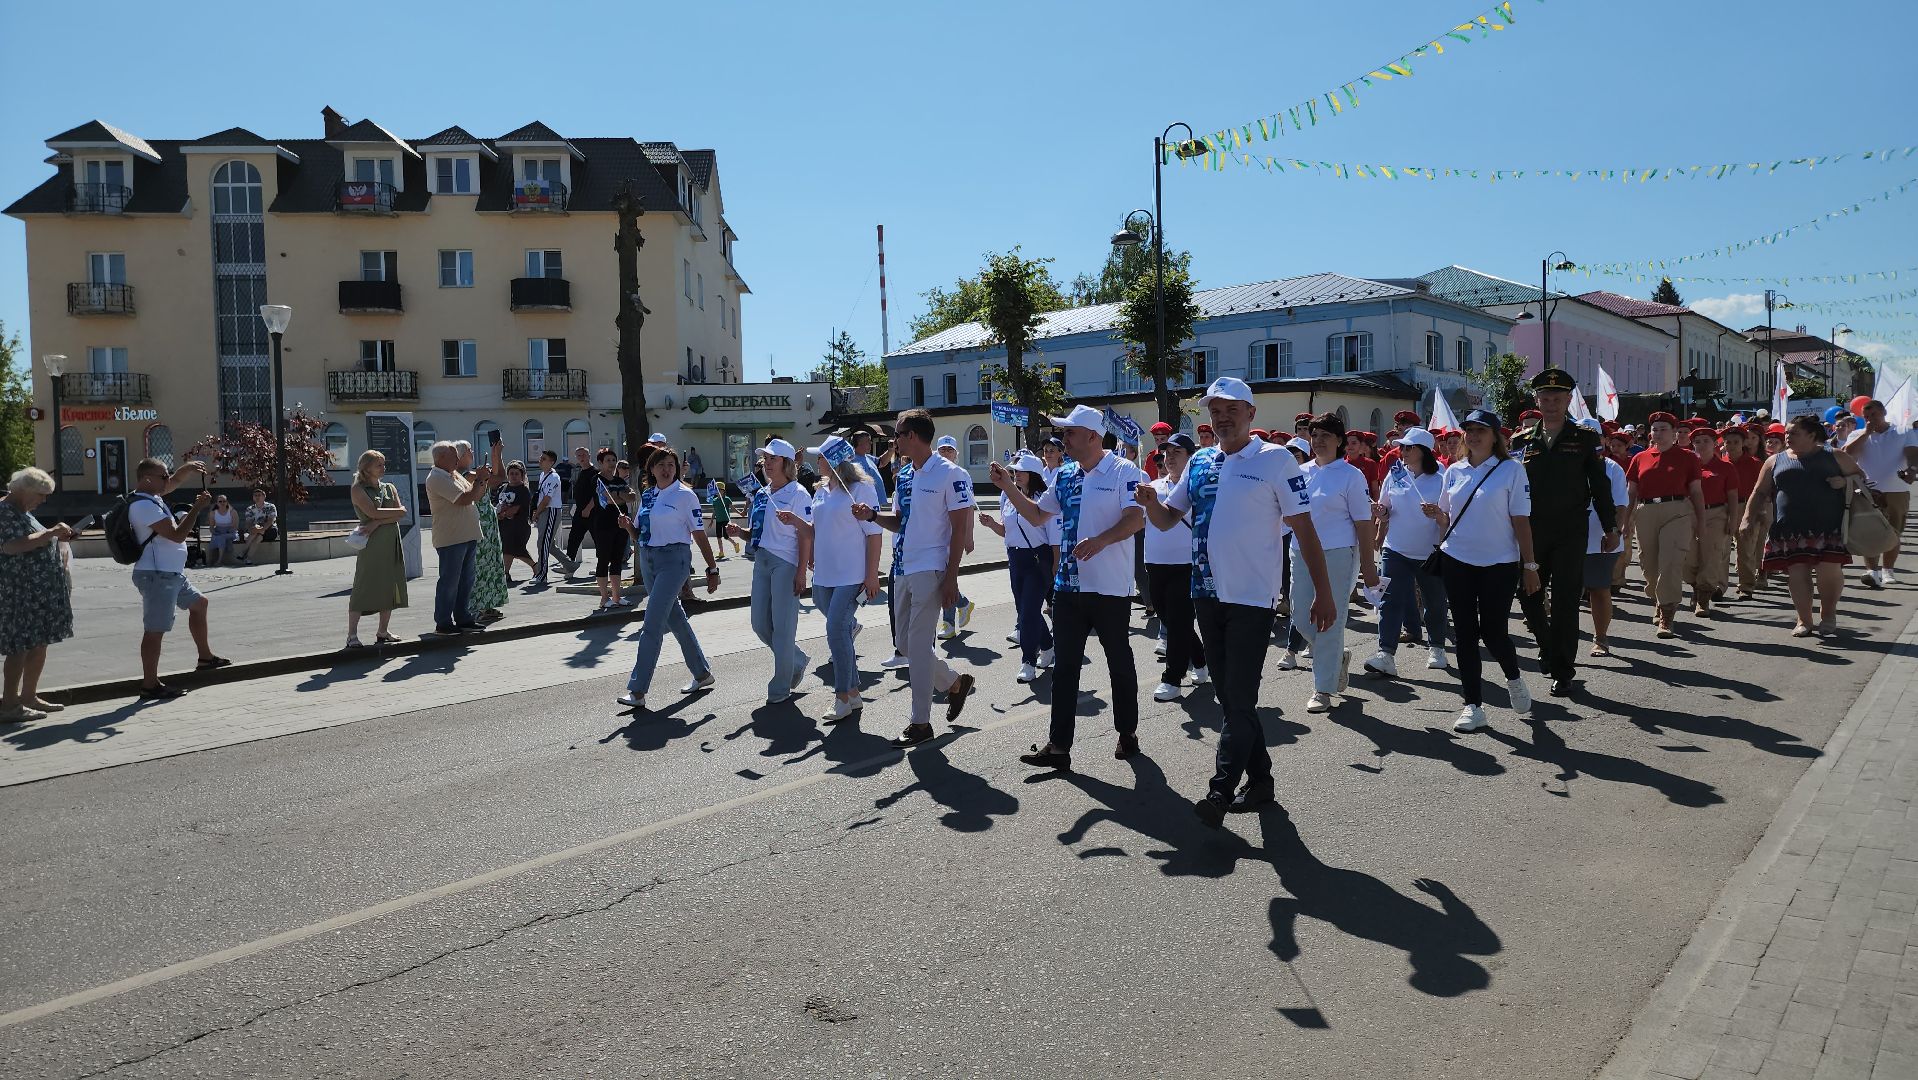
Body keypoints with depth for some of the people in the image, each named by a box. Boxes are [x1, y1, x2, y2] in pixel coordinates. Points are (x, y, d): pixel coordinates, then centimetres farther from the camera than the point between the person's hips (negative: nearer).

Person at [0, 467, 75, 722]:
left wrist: (56, 535, 14)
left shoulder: (22, 512, 18)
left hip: (39, 591, 10)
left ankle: (29, 696, 23)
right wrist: (51, 533, -22)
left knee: (39, 644, 13)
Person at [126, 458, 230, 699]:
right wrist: (197, 508, -16)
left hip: (172, 573, 11)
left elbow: (173, 482, 29)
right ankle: (150, 686, -1)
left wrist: (188, 467, 9)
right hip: (156, 576, -11)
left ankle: (206, 657, 36)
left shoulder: (151, 496, 10)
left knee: (199, 603, 25)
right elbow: (177, 535, -23)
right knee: (155, 630, -6)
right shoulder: (145, 506, -20)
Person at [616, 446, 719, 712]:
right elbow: (639, 535, 19)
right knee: (675, 619, 15)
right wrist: (628, 526, -3)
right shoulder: (646, 495, 12)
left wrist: (712, 569, -4)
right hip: (649, 560, 7)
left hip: (674, 560, -7)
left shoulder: (684, 495, -6)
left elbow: (700, 535, -4)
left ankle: (637, 690, -14)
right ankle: (702, 673, 31)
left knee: (652, 624, -13)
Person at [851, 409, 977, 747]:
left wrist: (950, 578, -16)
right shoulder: (903, 477, 14)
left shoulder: (950, 474, -10)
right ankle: (955, 683, 33)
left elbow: (960, 528, -12)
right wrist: (873, 516, 1)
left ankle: (920, 722, 4)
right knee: (906, 641, 13)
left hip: (930, 570, -8)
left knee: (917, 643, -6)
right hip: (903, 568, 8)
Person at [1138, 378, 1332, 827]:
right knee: (1229, 696, 12)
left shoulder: (1275, 460, -6)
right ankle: (1259, 780, 24)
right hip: (1207, 594, 6)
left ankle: (1221, 791, -2)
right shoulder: (1199, 462, 10)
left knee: (1240, 699, -5)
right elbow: (1167, 518, 13)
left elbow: (1304, 528, -7)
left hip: (1252, 597, -6)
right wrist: (1150, 501, -10)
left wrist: (1323, 594, -10)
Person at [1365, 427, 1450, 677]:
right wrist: (1380, 512, -10)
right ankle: (1386, 654, -15)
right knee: (1390, 600, -11)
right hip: (1396, 549, 2)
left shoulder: (1439, 480, -7)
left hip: (1430, 552, -2)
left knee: (1434, 603, 13)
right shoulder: (1395, 474, 3)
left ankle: (1437, 648, 33)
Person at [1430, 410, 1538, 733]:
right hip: (1457, 562, 4)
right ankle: (1473, 705, 11)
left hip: (1499, 564, -4)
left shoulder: (1511, 470, -4)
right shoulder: (1454, 471, 8)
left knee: (1493, 632, -3)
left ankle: (1513, 678, 30)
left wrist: (1530, 565, -6)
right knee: (1465, 634, 4)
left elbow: (1521, 521, -5)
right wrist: (1437, 515, -4)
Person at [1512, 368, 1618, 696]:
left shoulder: (1584, 438, 2)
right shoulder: (1521, 440, 6)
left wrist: (1611, 528, 5)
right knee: (1527, 594, 3)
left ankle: (1563, 671, 8)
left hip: (1570, 532, -2)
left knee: (1565, 601, -1)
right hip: (1531, 531, 2)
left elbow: (1600, 485, 5)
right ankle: (1548, 645, 30)